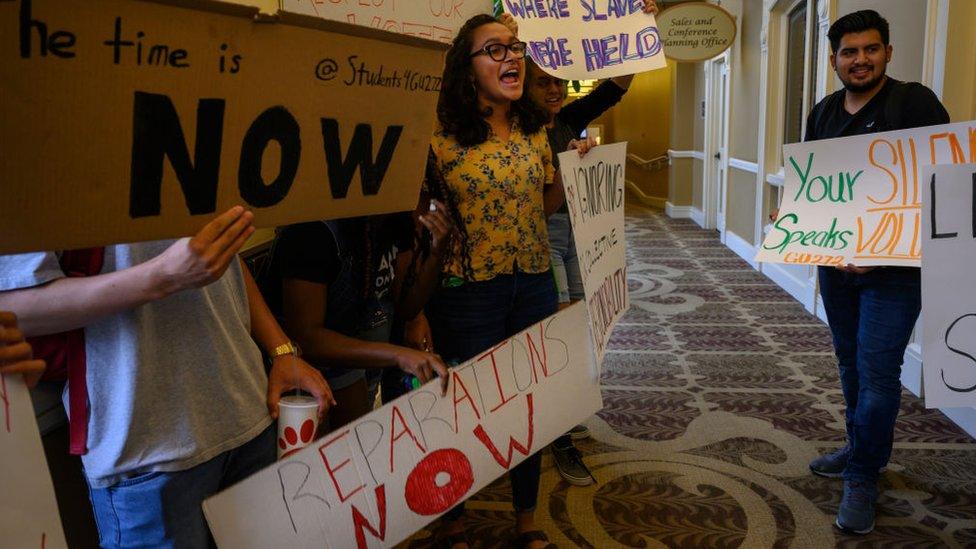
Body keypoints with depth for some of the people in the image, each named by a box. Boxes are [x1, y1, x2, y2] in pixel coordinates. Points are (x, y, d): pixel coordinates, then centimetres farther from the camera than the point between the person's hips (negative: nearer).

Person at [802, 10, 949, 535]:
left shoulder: (914, 102, -8)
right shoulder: (823, 112, 10)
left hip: (894, 265, -6)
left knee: (877, 369, -6)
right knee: (851, 360, 16)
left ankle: (862, 477, 7)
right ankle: (863, 447, 34)